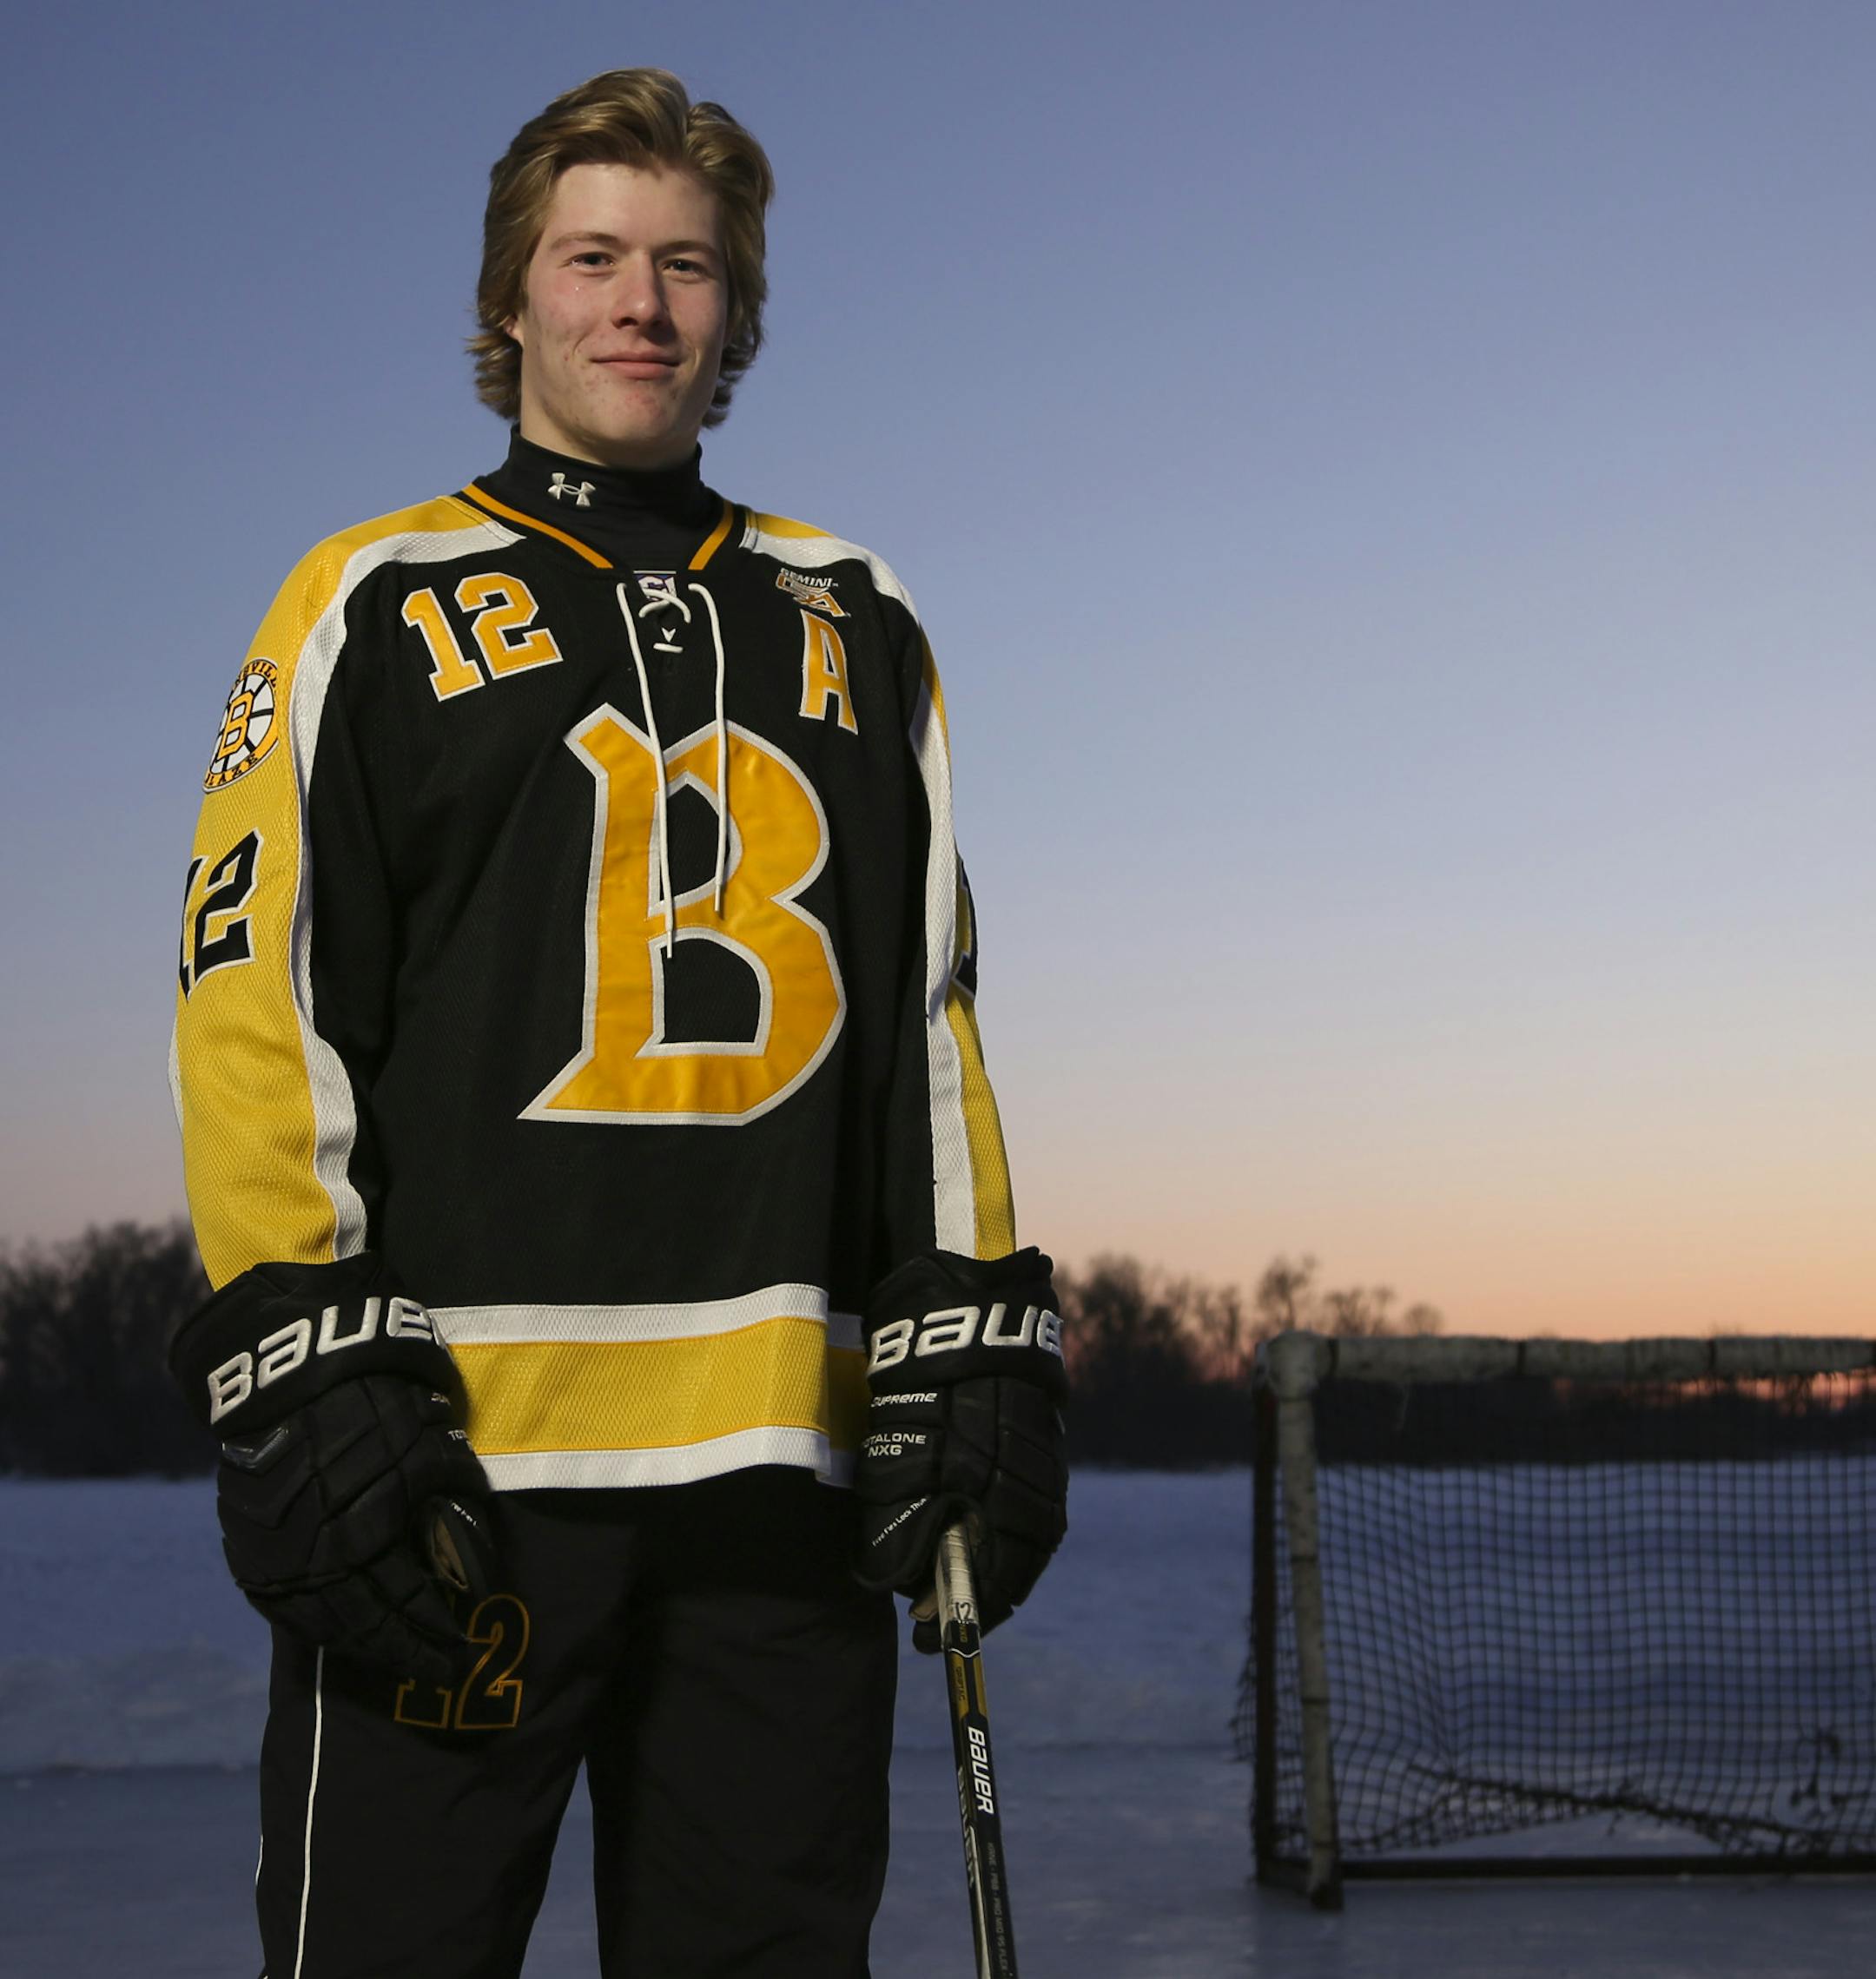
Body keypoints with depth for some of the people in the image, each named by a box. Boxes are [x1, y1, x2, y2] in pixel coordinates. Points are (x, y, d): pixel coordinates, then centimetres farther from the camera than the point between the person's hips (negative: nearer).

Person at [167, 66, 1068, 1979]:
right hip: (452, 1460, -3)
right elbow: (256, 996, 0)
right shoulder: (378, 606, 7)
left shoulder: (851, 627, 18)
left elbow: (930, 1008, 18)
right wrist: (301, 1373, -10)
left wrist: (976, 1336, 9)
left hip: (787, 1460, 3)